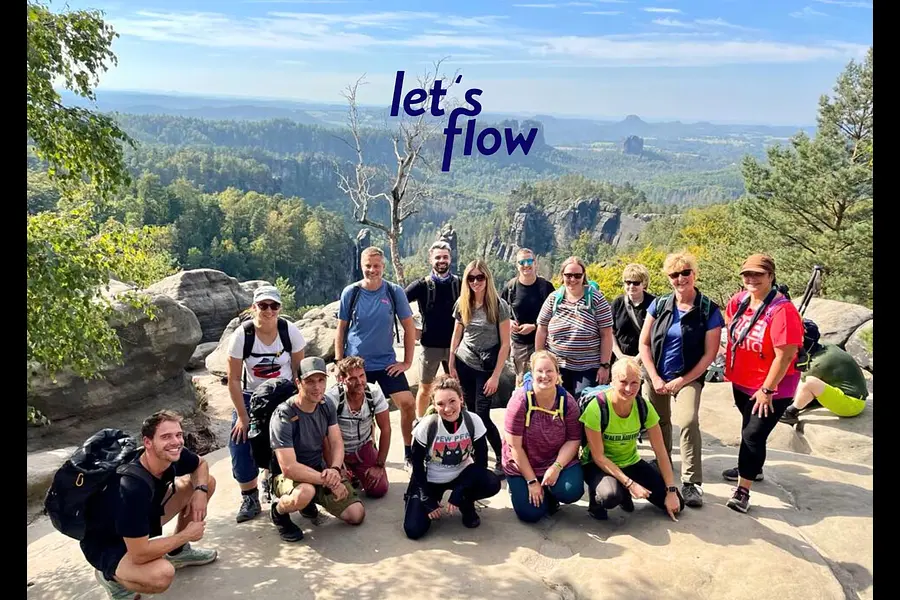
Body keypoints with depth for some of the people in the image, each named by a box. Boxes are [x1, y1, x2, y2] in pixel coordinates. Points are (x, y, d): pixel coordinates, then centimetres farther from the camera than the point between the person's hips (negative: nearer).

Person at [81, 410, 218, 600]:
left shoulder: (173, 455, -18)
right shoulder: (132, 487, -38)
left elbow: (201, 464, 6)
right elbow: (139, 554, -36)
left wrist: (200, 491, -15)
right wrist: (186, 535, -22)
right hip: (106, 545, -8)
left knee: (207, 481, 0)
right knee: (161, 574, -37)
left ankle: (178, 552, 16)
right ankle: (110, 576, -3)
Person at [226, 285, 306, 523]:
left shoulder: (290, 331, -16)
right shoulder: (242, 334, -20)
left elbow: (299, 371, -5)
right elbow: (234, 379, -14)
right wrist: (242, 417, -13)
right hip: (251, 397, 0)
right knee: (241, 443, -12)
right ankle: (250, 498, 8)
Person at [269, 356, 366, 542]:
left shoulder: (326, 406, -4)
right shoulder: (284, 416, -25)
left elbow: (337, 443, -3)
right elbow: (289, 468, -30)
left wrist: (334, 469, -25)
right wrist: (328, 481, -27)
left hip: (320, 470, 6)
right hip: (288, 477, -6)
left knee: (357, 515, -6)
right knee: (305, 492, -40)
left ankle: (312, 501, 18)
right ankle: (279, 511, -5)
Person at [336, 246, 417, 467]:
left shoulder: (395, 292, -7)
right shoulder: (350, 293, -6)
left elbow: (409, 327, -1)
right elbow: (341, 329, 2)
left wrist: (407, 361, -4)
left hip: (387, 363, 0)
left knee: (408, 404, -9)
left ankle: (410, 452, 11)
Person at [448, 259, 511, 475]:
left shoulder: (499, 305, -11)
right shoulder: (462, 303, 1)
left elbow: (505, 343, -10)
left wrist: (496, 376, -13)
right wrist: (451, 365, 7)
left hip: (486, 367, -4)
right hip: (464, 364, 4)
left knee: (482, 416, -6)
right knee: (471, 413, 8)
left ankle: (502, 458, 10)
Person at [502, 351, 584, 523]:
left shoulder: (568, 402, -13)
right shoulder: (520, 401, -22)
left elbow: (574, 440, -8)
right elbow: (515, 446, -19)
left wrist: (557, 467, -23)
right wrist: (532, 481, -16)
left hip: (559, 460, 2)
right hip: (522, 465, -2)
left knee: (572, 492, -23)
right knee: (530, 514, -8)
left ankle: (550, 494, 14)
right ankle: (515, 485, 25)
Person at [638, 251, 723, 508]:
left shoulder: (709, 310, -6)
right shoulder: (659, 305, 1)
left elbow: (709, 354, -6)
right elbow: (644, 344, 3)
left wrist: (682, 381, -10)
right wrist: (654, 378, -5)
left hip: (688, 378, -3)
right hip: (655, 376, 3)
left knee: (688, 422, -25)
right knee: (659, 425, 13)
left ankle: (691, 482, -14)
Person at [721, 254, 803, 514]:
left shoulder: (782, 310, -26)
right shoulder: (739, 300, -6)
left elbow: (785, 356, -27)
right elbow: (731, 328, 15)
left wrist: (767, 390, -22)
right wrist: (729, 366, 14)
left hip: (771, 389, -7)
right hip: (741, 383, 7)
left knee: (753, 435, -7)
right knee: (749, 430, 25)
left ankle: (743, 490, 6)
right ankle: (751, 468, 47)